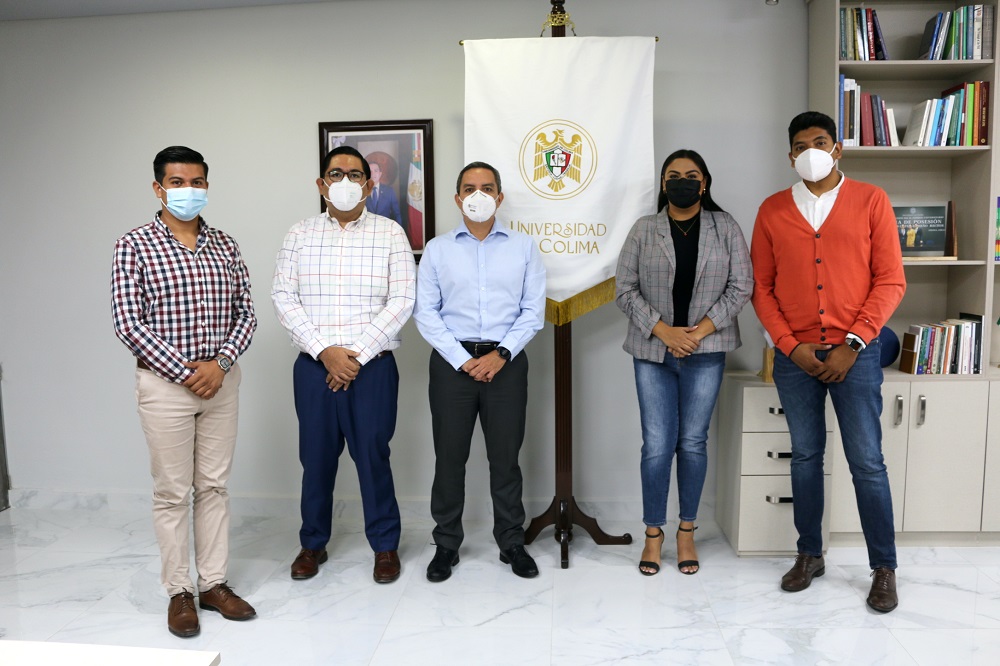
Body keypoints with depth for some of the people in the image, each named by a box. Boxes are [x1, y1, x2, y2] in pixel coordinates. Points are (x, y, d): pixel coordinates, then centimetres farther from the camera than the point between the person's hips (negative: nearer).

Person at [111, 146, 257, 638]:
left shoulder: (225, 246, 6)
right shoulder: (135, 245, -5)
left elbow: (246, 312, 5)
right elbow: (127, 323, -11)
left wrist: (221, 363, -10)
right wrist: (184, 371, -14)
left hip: (221, 380, 4)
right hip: (165, 382, -4)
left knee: (214, 486, 12)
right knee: (172, 492, 6)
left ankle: (215, 583, 25)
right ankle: (179, 592, 21)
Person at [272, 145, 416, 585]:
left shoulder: (390, 234, 1)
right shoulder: (300, 235, 6)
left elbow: (401, 301, -6)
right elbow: (283, 297, 0)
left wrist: (357, 354, -12)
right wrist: (324, 350, -12)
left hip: (372, 366, -2)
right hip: (313, 365, 2)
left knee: (372, 455, 3)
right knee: (316, 457, 11)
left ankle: (385, 546, 22)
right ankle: (313, 544, 30)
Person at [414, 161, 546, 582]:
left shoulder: (524, 248, 7)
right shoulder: (437, 250, 6)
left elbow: (533, 311, 2)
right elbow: (426, 314, 0)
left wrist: (501, 354, -10)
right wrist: (463, 360, -9)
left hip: (506, 363, 0)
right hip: (453, 362, 0)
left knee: (505, 458, 7)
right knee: (449, 458, 6)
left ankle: (512, 543, 23)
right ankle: (446, 545, 21)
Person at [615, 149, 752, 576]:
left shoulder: (725, 228, 4)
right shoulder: (643, 230, 4)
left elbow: (740, 287, -1)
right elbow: (625, 290, -1)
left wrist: (700, 330, -10)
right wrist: (663, 331, -12)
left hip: (706, 351, 0)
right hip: (653, 351, 0)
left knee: (693, 442, 6)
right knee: (657, 445, 0)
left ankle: (687, 531, 22)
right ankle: (653, 533, 15)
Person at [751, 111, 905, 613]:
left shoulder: (870, 201, 2)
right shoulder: (772, 211, 7)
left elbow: (890, 281, -1)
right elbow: (761, 287, 5)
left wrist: (852, 344, -10)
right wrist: (790, 345, -6)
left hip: (854, 353, -2)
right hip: (794, 355, 2)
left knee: (867, 461, 1)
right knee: (805, 456, 11)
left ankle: (884, 568, 16)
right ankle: (809, 555, 24)